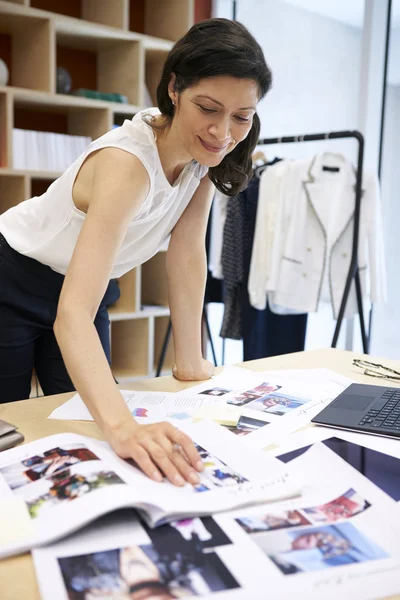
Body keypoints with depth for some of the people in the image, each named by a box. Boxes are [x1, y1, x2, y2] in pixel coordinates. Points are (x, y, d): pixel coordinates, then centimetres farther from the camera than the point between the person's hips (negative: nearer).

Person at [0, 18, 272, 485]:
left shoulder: (203, 154, -16)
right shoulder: (128, 163, -38)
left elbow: (188, 254, -13)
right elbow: (72, 313, -47)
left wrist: (190, 363, -15)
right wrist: (121, 426, -60)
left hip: (87, 287, 6)